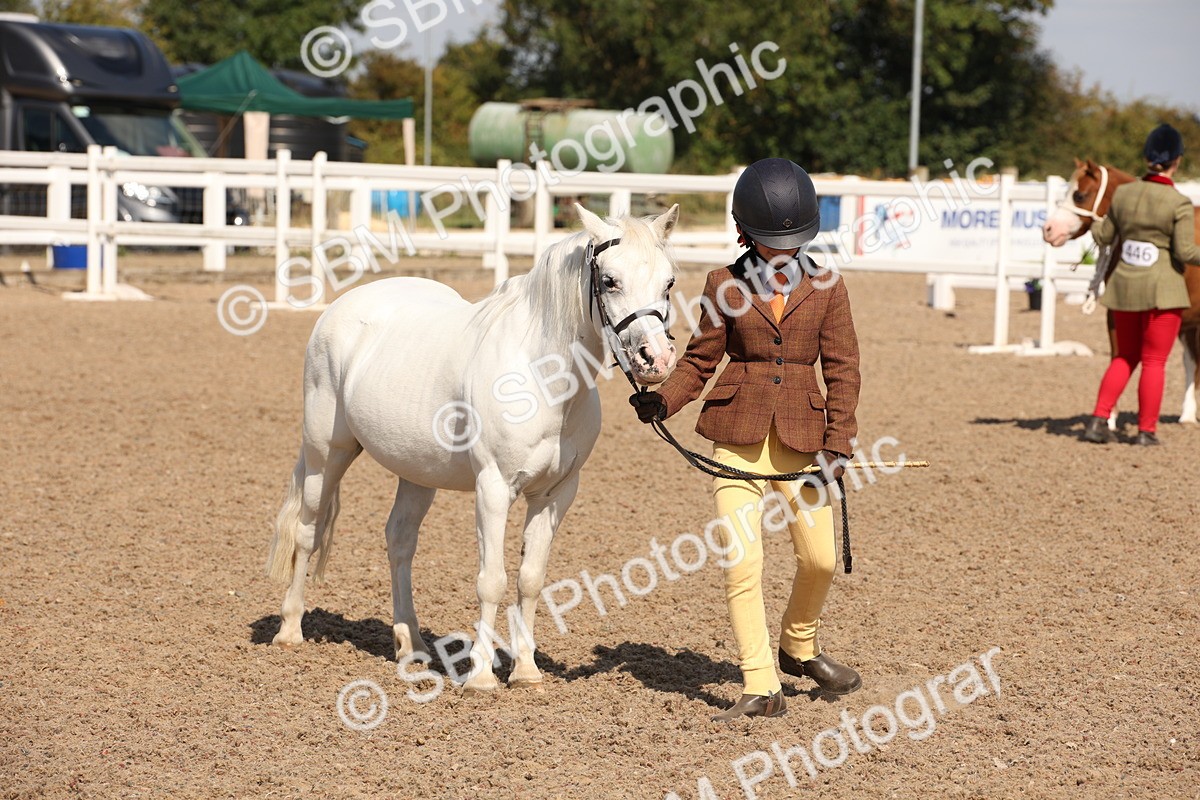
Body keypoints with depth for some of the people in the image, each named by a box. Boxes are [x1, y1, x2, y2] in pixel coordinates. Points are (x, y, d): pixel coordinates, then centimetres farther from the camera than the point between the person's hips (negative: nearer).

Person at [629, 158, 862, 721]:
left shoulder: (826, 289, 5)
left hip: (800, 437, 1)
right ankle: (761, 689, -4)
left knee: (819, 557, 3)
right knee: (741, 561, -8)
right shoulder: (725, 287, 4)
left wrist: (837, 442, -7)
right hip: (737, 436, -1)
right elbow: (700, 360, 6)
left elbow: (842, 370, 3)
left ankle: (799, 648, 32)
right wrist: (663, 400, -11)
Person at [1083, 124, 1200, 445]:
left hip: (1124, 287, 4)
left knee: (1125, 357, 18)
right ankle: (1146, 431, 9)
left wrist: (1094, 226, 30)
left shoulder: (1123, 193, 0)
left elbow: (1103, 237, 9)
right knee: (1154, 361, 6)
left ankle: (1098, 420, 10)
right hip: (1163, 291, -4)